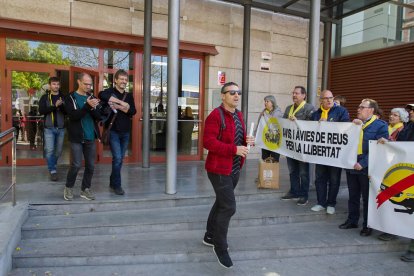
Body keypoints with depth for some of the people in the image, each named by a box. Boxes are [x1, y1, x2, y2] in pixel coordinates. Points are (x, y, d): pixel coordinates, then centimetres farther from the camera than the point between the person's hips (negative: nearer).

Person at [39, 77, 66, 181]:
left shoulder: (63, 97, 6)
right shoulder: (45, 97, 1)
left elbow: (67, 112, 0)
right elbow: (41, 111, -11)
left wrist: (61, 105, -20)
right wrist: (55, 106, -22)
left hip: (61, 128, 2)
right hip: (49, 128, -2)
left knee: (58, 151, 11)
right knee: (49, 150, -7)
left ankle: (52, 166, 33)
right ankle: (52, 170, 4)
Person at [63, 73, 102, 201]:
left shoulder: (92, 98, 11)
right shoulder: (70, 98, -2)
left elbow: (99, 116, 3)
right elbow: (73, 116, -17)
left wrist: (93, 108, -18)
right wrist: (87, 106, -27)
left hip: (91, 137, 5)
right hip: (77, 137, -4)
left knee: (90, 165, 7)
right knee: (76, 165, -3)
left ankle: (85, 189, 21)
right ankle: (68, 187, 20)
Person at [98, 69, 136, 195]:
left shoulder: (129, 95, 9)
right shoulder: (111, 91, -5)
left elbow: (133, 111, -4)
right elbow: (102, 95, -29)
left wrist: (118, 107, -17)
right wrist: (121, 102, -29)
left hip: (125, 132, 5)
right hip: (113, 131, -5)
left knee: (120, 159, 11)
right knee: (117, 158, -7)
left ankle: (112, 183, 25)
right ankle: (116, 185, 8)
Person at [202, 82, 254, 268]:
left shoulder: (239, 115, 11)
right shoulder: (215, 115, -16)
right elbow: (208, 142, -24)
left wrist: (247, 141, 1)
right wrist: (235, 149, -27)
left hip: (235, 169, 9)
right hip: (219, 169, -9)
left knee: (221, 203, 19)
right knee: (228, 207, -8)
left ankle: (210, 236, 38)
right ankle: (220, 247, 11)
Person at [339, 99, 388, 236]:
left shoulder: (380, 125, -8)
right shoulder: (355, 123, 14)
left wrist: (363, 164, -21)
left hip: (366, 168, -6)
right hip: (351, 166, 6)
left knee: (367, 198, 7)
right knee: (353, 196, 16)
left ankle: (368, 225, 21)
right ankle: (352, 221, 30)